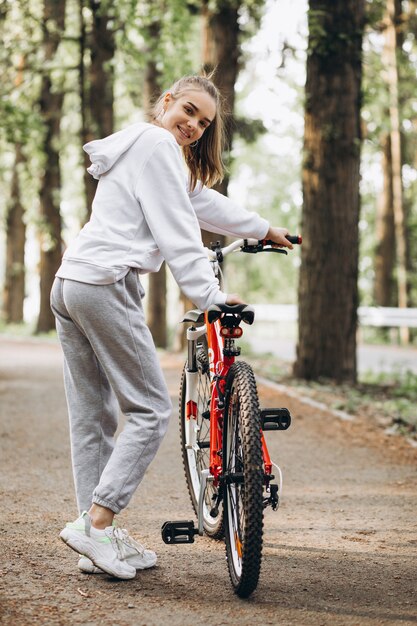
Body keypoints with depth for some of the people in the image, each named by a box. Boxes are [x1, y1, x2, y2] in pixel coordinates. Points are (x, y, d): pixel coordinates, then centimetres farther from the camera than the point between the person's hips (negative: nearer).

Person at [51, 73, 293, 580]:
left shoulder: (138, 146, 27)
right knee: (150, 410, -6)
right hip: (105, 286, -10)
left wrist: (263, 229, 44)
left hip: (69, 286, 10)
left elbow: (201, 203, 36)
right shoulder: (158, 145, -4)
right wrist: (211, 297, -13)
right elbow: (177, 233, -12)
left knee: (92, 417, 9)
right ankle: (95, 524, -9)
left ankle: (97, 539, 13)